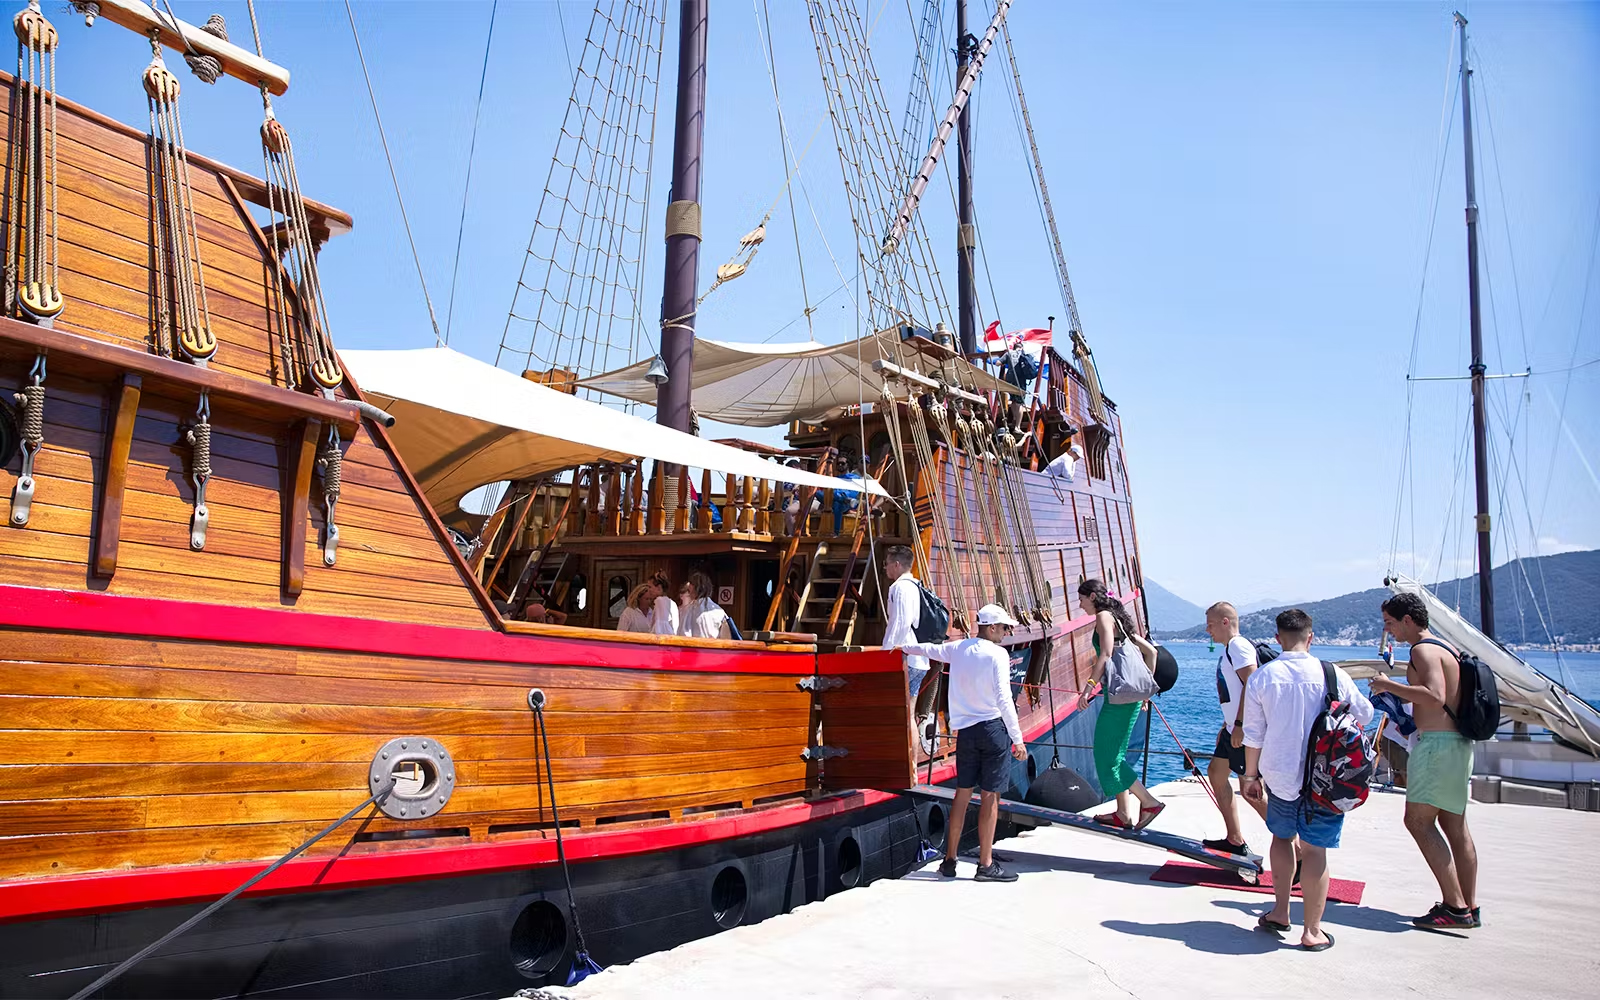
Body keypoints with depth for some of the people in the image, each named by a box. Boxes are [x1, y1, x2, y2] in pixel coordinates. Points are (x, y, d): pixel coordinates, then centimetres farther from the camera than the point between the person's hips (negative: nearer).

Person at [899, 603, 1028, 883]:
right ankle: (986, 865, 2)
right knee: (989, 796, -1)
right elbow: (1004, 699, -14)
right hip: (993, 728, -6)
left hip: (965, 730, 6)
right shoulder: (997, 654, -9)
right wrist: (1018, 739, -11)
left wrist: (902, 646, 47)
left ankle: (949, 860, 18)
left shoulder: (958, 648, 8)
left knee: (962, 793, 13)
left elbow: (928, 649, 26)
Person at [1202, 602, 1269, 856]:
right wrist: (1226, 726, 24)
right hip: (1234, 729, 11)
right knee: (1215, 772, 14)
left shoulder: (1238, 646, -13)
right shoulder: (1229, 649, 18)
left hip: (1246, 731, -11)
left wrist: (1240, 725, -26)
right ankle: (1235, 840, 19)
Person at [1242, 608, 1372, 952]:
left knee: (1282, 837, 21)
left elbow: (1253, 735, 0)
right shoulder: (1333, 675, -8)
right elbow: (1365, 715, 8)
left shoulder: (1261, 678, -5)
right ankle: (1312, 931, 9)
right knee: (1314, 849, 4)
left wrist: (1250, 775, 11)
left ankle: (1280, 913, 23)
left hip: (1280, 777, 1)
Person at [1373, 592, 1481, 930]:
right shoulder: (1444, 648, 18)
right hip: (1457, 742, 10)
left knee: (1418, 820, -9)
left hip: (1437, 743, -10)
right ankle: (1469, 908, 15)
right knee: (1454, 825, 11)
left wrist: (1390, 685, -18)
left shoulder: (1424, 649, -13)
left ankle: (1455, 906, -11)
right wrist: (1402, 697, 23)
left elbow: (1435, 697, -26)